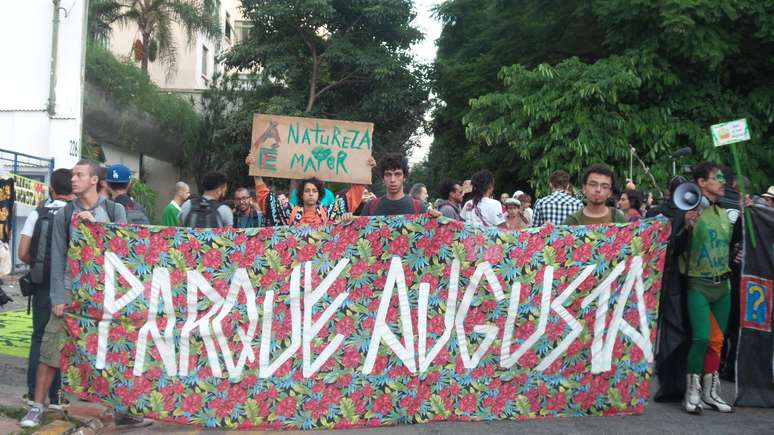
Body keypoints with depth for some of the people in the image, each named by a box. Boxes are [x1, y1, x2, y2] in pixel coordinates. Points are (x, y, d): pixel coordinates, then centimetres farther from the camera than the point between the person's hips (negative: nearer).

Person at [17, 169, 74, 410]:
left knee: (39, 337, 14)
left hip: (43, 285, 1)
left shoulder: (37, 214, -2)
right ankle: (56, 395, 12)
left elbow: (23, 253, -6)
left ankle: (34, 392, 17)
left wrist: (38, 263, 14)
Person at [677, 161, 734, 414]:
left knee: (717, 340, 10)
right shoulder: (691, 210, -9)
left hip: (723, 285, 7)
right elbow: (678, 249, -14)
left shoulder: (723, 213, 12)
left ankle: (710, 392, 20)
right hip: (698, 285, -7)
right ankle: (692, 392, -1)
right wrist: (688, 227, -29)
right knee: (701, 338, -15)